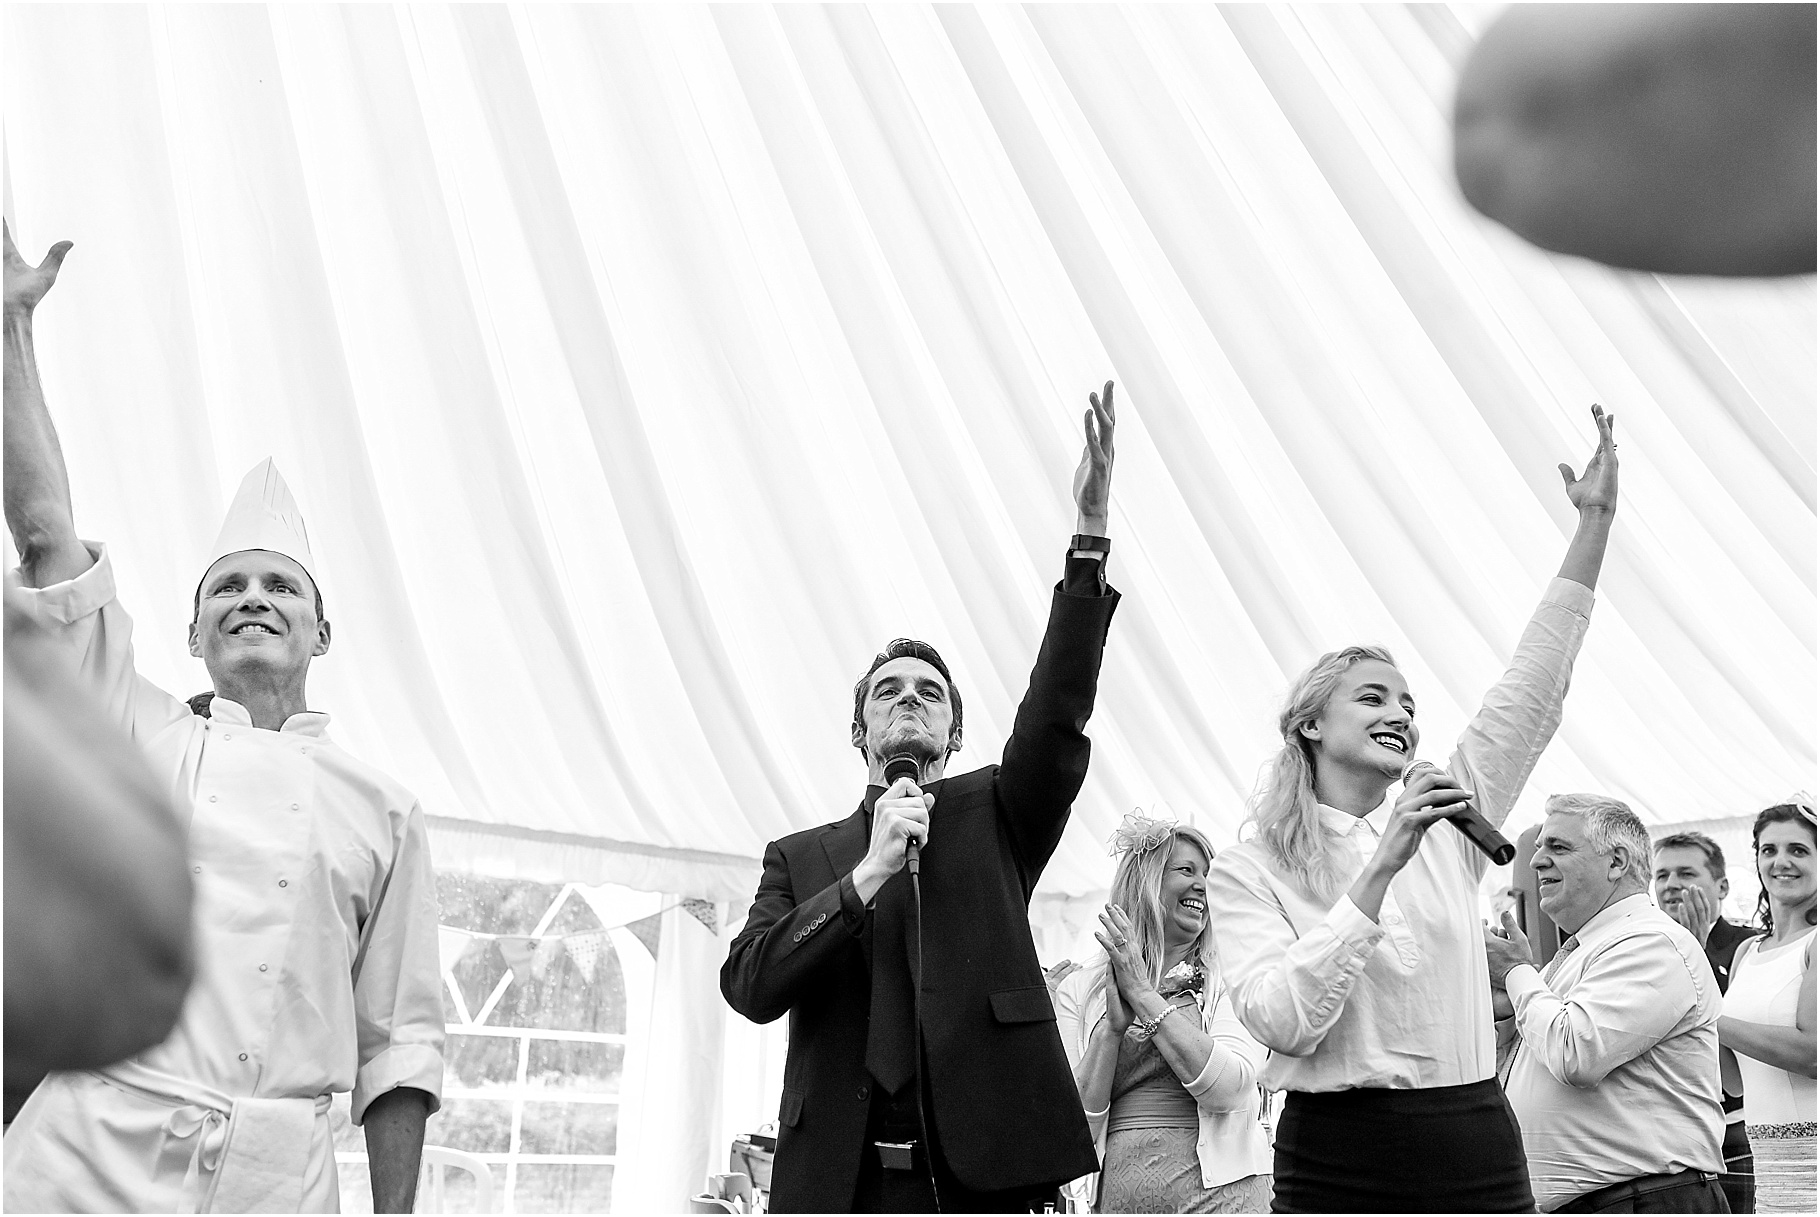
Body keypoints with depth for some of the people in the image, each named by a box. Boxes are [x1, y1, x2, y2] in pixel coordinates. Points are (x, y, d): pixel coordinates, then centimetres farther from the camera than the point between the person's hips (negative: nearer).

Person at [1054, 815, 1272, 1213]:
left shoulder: (1229, 981, 4)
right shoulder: (1078, 992, 6)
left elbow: (1229, 1089, -12)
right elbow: (1074, 1128, 0)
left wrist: (1143, 994, -9)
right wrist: (1112, 1027, -11)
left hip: (1218, 1192, -1)